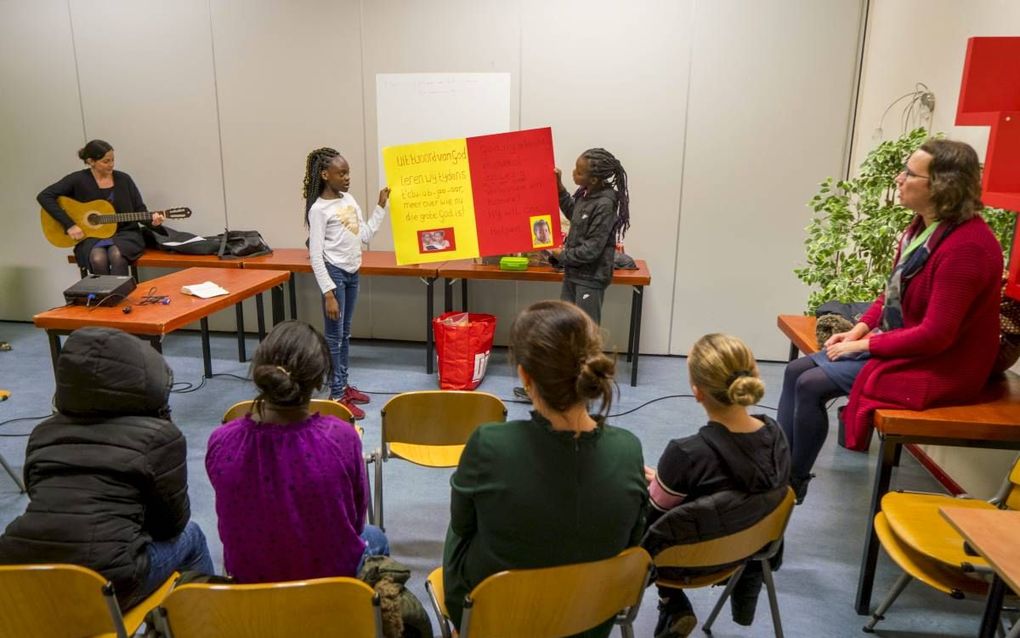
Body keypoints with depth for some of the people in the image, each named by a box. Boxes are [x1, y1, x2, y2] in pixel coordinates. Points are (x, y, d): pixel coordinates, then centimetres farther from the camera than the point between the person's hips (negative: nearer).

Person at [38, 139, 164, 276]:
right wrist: (69, 225, -14)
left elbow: (139, 209, 8)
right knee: (98, 259, -33)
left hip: (124, 233, 1)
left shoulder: (124, 179, 5)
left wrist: (151, 219, -15)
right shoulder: (78, 180, -3)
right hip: (91, 236, -1)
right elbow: (44, 196, -6)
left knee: (117, 255, -33)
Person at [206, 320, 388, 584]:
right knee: (374, 538, 32)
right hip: (332, 577, -2)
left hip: (248, 581, 3)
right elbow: (355, 521, -11)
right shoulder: (340, 437, -28)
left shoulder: (221, 442, -22)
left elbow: (233, 523, -3)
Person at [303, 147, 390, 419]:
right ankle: (337, 395, 9)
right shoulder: (319, 209, -14)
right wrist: (328, 293, -20)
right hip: (334, 274, -7)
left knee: (345, 333, 16)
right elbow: (315, 256, -16)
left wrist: (381, 207, 11)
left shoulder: (349, 199, 9)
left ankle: (344, 385, 28)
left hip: (352, 273, 8)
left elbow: (365, 235, 13)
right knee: (334, 336, 0)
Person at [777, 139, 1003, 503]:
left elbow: (936, 335, -25)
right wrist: (860, 329, 0)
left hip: (937, 367, -9)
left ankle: (792, 485, 3)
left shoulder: (966, 246, -25)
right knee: (797, 370, -1)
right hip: (895, 344, 9)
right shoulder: (923, 225, 4)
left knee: (811, 385, -17)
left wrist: (866, 343, -17)